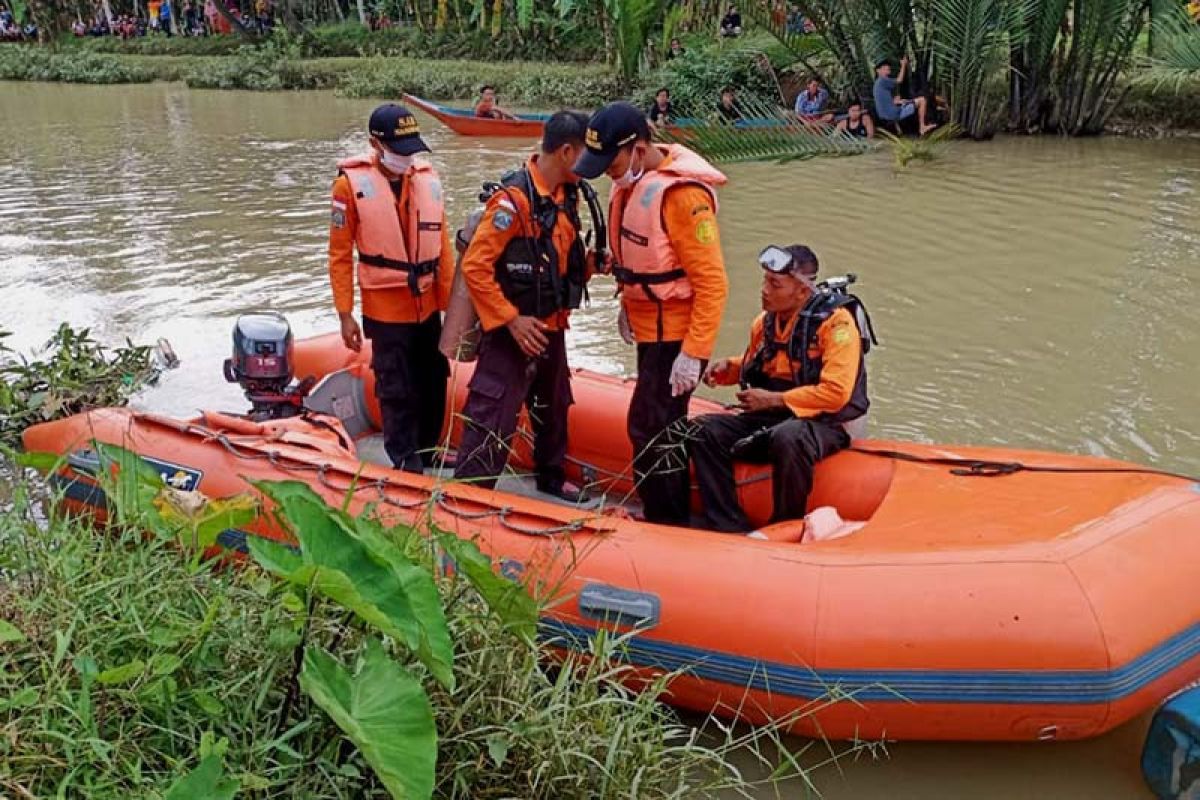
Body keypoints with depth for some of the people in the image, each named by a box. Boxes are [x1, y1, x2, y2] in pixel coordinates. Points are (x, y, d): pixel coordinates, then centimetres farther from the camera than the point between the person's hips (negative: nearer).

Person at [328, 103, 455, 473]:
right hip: (385, 310, -4)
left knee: (434, 383, 15)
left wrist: (450, 302, 5)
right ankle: (406, 464, 18)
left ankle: (428, 453, 35)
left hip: (428, 307, 4)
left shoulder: (428, 177, 1)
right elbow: (340, 254, -6)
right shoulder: (352, 182, -9)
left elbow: (442, 245, 5)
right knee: (397, 391, 4)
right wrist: (345, 314, -7)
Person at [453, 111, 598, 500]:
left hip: (551, 327, 9)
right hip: (513, 332, -9)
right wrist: (512, 320, -22)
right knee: (493, 417, -5)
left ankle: (551, 476, 44)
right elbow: (474, 267, -23)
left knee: (554, 406, 24)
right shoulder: (513, 199, -22)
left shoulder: (568, 195, 4)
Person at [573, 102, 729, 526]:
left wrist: (694, 354, -23)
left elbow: (712, 283, -23)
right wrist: (628, 304, 16)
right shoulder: (632, 180, 3)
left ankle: (666, 526, 8)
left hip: (675, 335, -9)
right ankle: (674, 512, 33)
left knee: (650, 427, -5)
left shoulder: (682, 194, -24)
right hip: (649, 327, 9)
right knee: (664, 424, 18)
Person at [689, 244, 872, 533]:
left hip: (824, 425, -7)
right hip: (769, 421, 7)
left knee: (788, 437, -40)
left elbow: (836, 394, -23)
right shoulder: (765, 321, 7)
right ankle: (731, 528, -15)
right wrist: (728, 367, 4)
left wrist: (774, 400, -19)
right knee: (704, 430, -11)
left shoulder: (837, 322, -15)